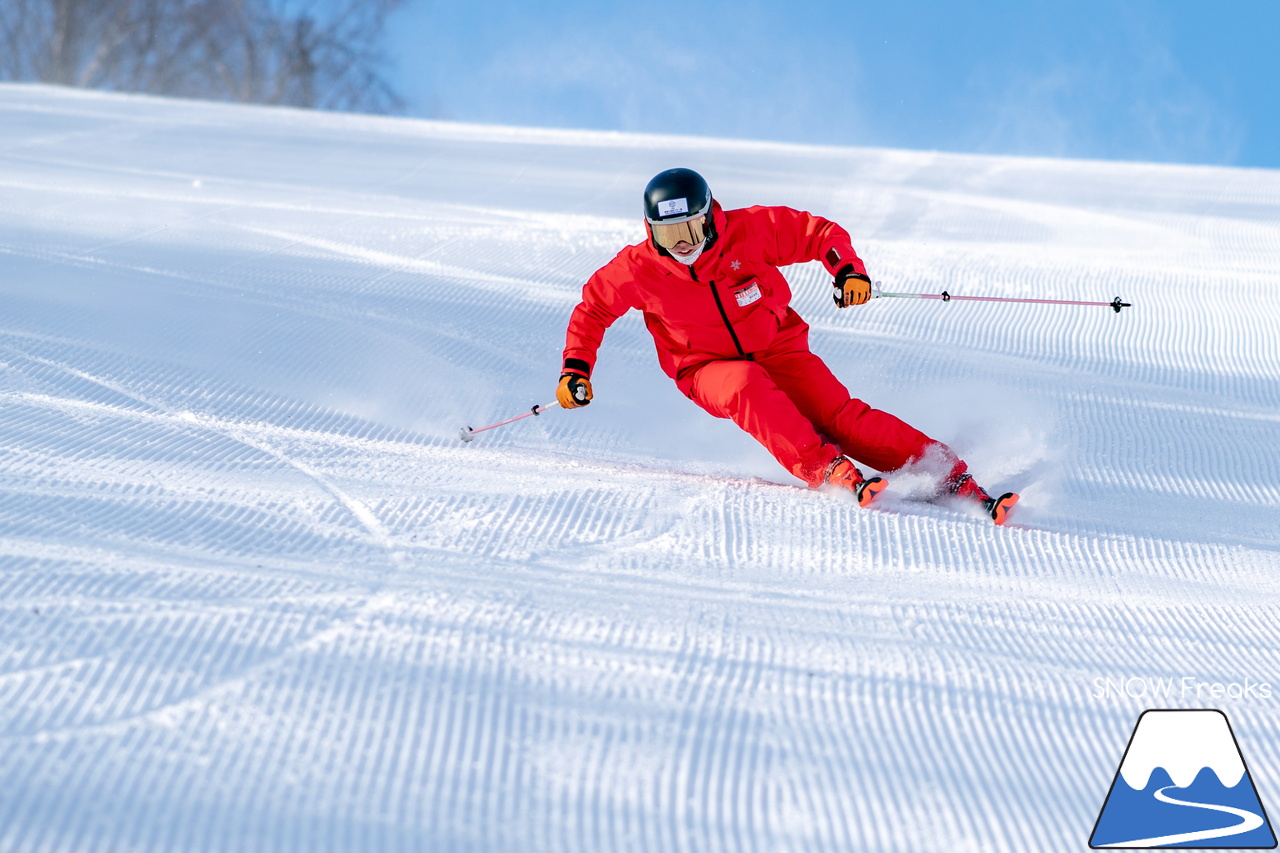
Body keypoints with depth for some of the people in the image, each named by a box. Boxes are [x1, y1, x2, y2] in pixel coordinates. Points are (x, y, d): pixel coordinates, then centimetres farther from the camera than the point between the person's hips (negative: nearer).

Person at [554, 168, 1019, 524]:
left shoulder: (749, 230, -16)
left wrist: (848, 270, -23)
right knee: (748, 386, -36)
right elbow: (593, 309, 4)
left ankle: (952, 478, -27)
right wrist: (576, 368, -5)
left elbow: (820, 233, -6)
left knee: (838, 413, -22)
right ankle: (829, 470, -43)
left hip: (777, 350, 0)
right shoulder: (637, 269, -14)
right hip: (709, 370, 0)